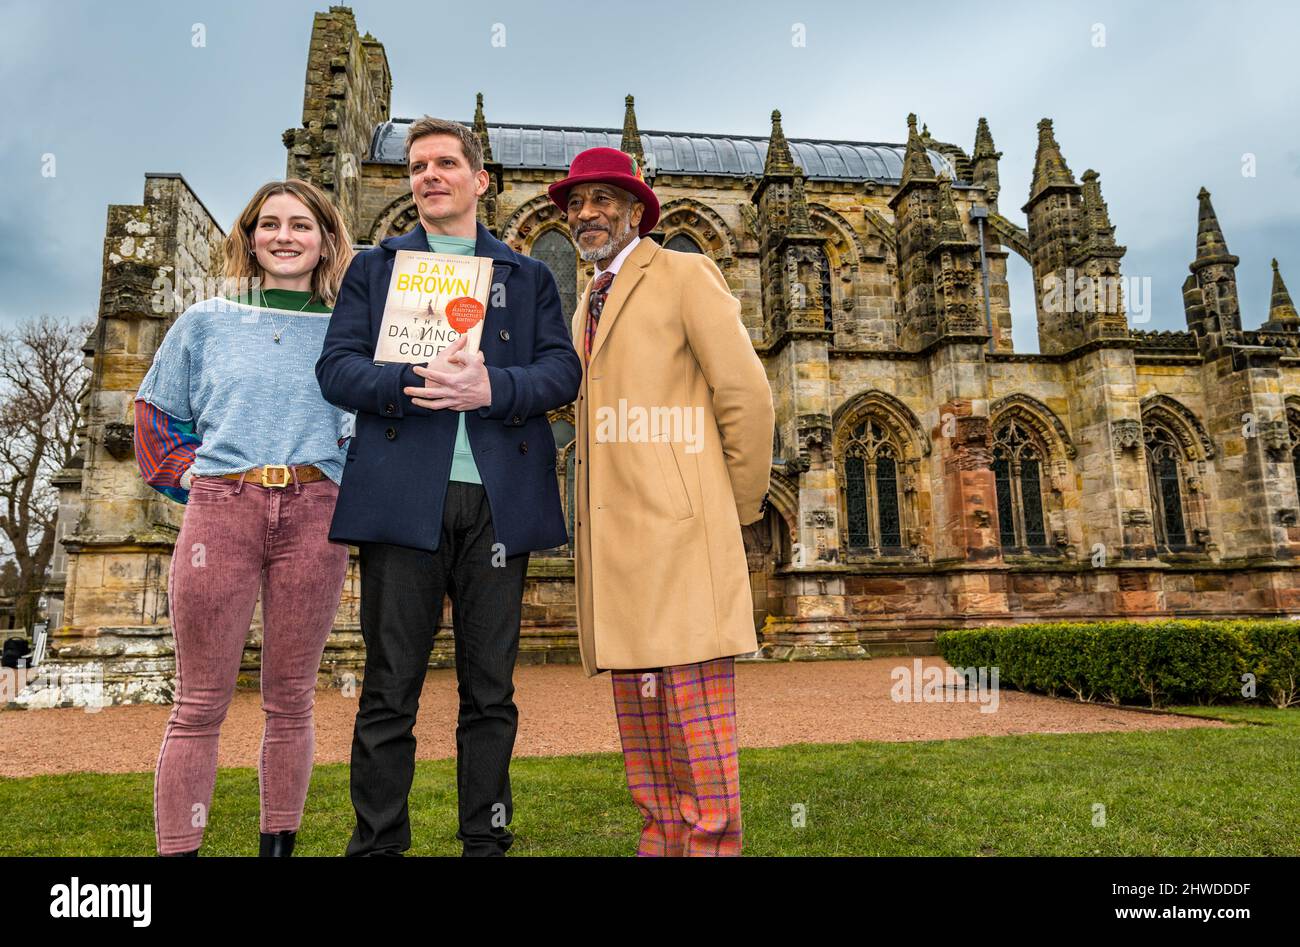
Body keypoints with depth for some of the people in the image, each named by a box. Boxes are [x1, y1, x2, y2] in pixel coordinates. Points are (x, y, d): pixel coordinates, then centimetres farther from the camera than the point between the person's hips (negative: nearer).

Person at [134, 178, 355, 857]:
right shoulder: (206, 323, 11)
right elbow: (156, 412, 19)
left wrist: (347, 480, 4)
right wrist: (190, 477, 7)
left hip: (313, 520, 0)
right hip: (219, 513, 0)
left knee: (290, 701, 8)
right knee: (199, 705, 2)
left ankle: (279, 844, 21)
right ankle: (176, 849, 12)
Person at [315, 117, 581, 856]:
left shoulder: (528, 276, 18)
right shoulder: (375, 267, 16)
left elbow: (563, 371, 4)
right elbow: (337, 368, 4)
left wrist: (491, 387, -14)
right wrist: (418, 384, -14)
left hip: (500, 499, 1)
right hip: (403, 496, 0)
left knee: (491, 690, 7)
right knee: (390, 690, 3)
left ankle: (488, 840, 19)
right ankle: (378, 843, 15)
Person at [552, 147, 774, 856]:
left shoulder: (685, 275, 0)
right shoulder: (589, 308, 24)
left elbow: (747, 398, -5)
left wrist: (738, 513, 3)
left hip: (677, 539, -7)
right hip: (615, 555, 8)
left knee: (697, 738, -6)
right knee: (645, 750, 10)